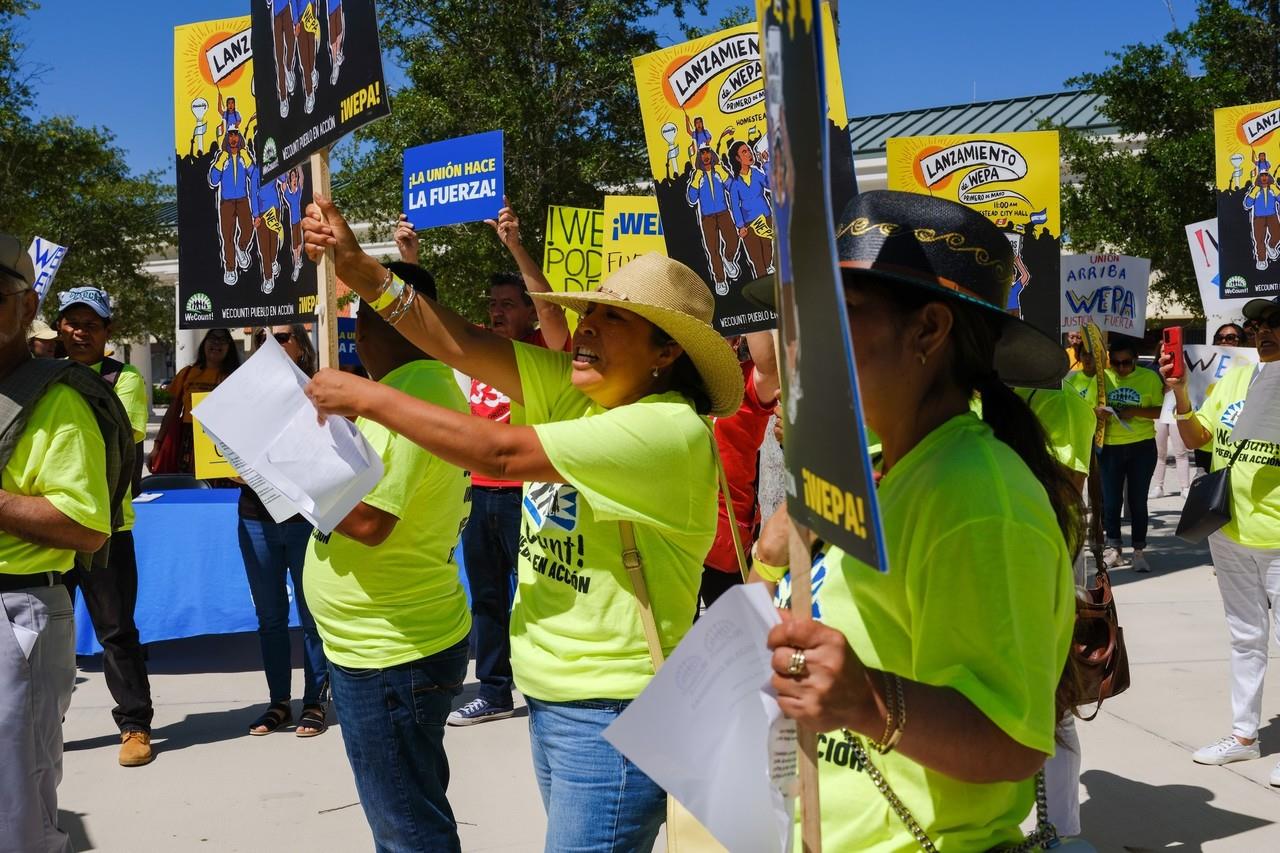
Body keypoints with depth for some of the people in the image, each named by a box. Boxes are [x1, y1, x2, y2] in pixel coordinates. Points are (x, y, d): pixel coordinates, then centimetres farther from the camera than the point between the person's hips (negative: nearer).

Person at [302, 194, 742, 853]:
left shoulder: (669, 430, -21)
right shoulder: (571, 391, 4)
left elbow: (497, 452, -24)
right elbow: (460, 344, -2)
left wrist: (368, 398, -15)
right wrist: (358, 268, -13)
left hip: (611, 708, -8)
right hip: (547, 691, 8)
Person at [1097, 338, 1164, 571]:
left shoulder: (1149, 377, -2)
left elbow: (1160, 411, -4)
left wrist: (1134, 411, -19)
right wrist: (1098, 412, -14)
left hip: (1142, 447, -1)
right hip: (1110, 447, 1)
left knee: (1138, 500, 5)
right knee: (1111, 500, 5)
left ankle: (1138, 551, 14)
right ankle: (1114, 547, 19)